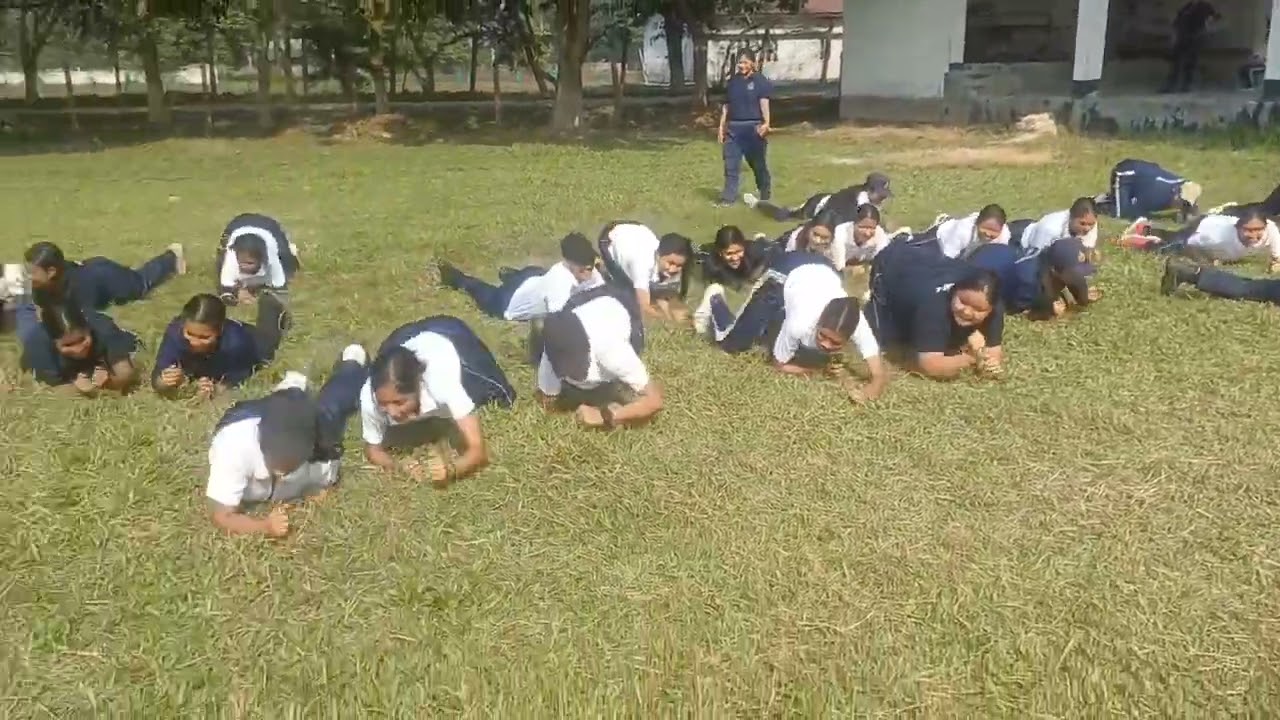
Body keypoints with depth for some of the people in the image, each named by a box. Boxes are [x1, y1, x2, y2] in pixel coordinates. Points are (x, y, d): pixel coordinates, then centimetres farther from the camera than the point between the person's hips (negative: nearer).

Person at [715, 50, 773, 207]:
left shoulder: (760, 81, -3)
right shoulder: (732, 81, 12)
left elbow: (764, 103, -15)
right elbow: (726, 106, 15)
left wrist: (766, 123, -29)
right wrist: (721, 127, 10)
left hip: (753, 127, -4)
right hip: (733, 128, 4)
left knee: (759, 164, 8)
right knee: (731, 165, 2)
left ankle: (765, 196, 23)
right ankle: (728, 197, 6)